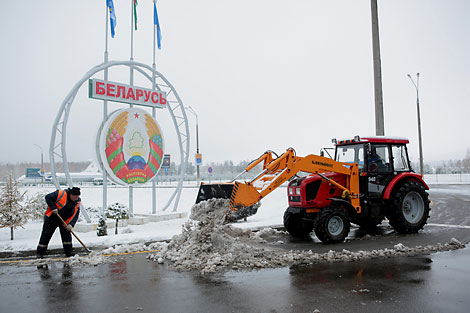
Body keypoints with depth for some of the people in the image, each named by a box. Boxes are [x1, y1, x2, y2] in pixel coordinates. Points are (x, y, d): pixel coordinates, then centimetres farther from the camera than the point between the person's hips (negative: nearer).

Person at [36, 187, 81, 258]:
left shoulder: (77, 202, -10)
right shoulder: (61, 194, -25)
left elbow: (75, 214, -13)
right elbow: (48, 197, -21)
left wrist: (71, 224, -25)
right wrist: (53, 207, -28)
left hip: (64, 220, 4)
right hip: (52, 218, -3)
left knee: (67, 234, -1)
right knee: (46, 234, 2)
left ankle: (69, 252, 9)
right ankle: (40, 252, 15)